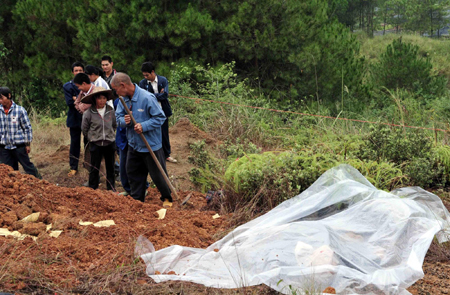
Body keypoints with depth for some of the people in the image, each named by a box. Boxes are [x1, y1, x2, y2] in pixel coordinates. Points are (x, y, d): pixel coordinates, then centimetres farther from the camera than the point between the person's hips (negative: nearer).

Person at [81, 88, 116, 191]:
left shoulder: (111, 111, -2)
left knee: (110, 167, 12)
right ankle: (92, 188, 16)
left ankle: (111, 188, 23)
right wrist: (92, 138, 6)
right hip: (95, 144, -2)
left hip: (110, 143, 3)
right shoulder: (89, 113, -10)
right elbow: (84, 128, 2)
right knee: (94, 168, 4)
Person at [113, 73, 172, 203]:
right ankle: (137, 199, 31)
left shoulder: (147, 98, -22)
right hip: (133, 145, 7)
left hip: (151, 146, -7)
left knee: (158, 175, 5)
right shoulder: (123, 99, 0)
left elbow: (160, 117, -18)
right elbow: (118, 117, 7)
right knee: (133, 173, 15)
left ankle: (167, 198, 27)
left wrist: (143, 126, -27)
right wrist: (123, 120, -17)